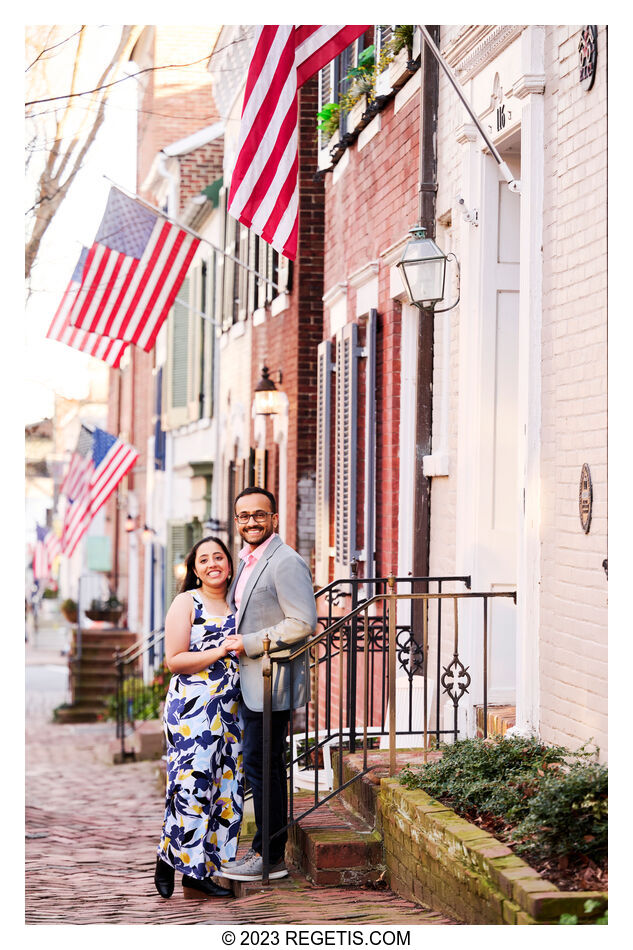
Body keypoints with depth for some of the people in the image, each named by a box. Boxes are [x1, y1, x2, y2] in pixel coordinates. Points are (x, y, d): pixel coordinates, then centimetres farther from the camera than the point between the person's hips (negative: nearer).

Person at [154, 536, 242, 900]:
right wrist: (220, 652, -16)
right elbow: (175, 660, -9)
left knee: (226, 786, 3)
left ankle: (203, 869, 8)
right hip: (193, 705, -6)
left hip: (231, 708, 6)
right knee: (193, 783, -12)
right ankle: (170, 860, 2)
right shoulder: (186, 603, 0)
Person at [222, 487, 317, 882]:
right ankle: (272, 850, 20)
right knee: (265, 765, 13)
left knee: (260, 765, -7)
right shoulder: (248, 562, 17)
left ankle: (269, 857, -1)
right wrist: (236, 640, 14)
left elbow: (303, 624, -21)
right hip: (252, 682, 10)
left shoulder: (286, 562, -14)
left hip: (272, 681, -10)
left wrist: (250, 644, -17)